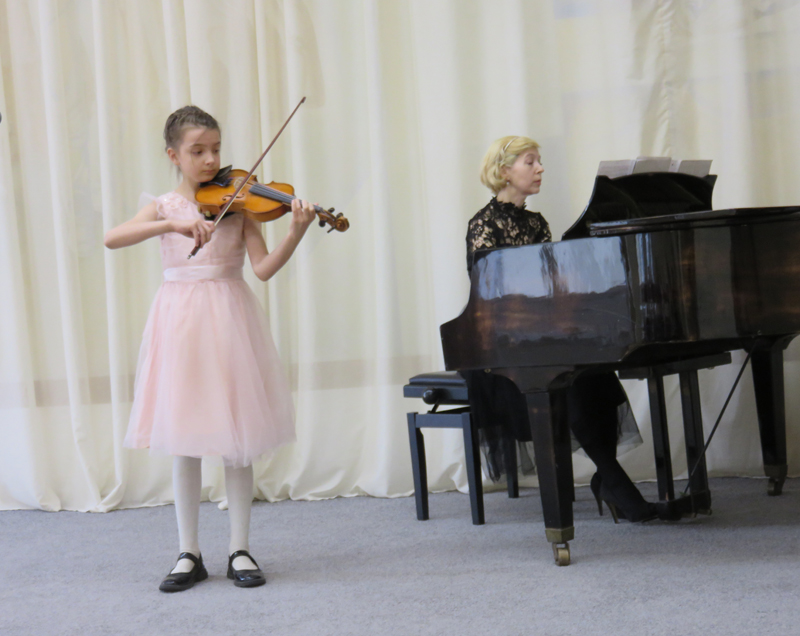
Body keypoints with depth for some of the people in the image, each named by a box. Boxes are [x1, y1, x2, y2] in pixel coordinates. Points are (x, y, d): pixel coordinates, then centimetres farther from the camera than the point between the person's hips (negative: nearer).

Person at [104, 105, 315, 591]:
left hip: (230, 318, 0)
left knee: (237, 440, 2)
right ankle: (189, 554, 14)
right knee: (184, 441, 4)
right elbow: (113, 239, -14)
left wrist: (296, 234, -24)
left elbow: (264, 267, -6)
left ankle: (240, 551, 12)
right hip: (181, 320, 1)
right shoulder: (166, 206, 4)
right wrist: (175, 224, -26)